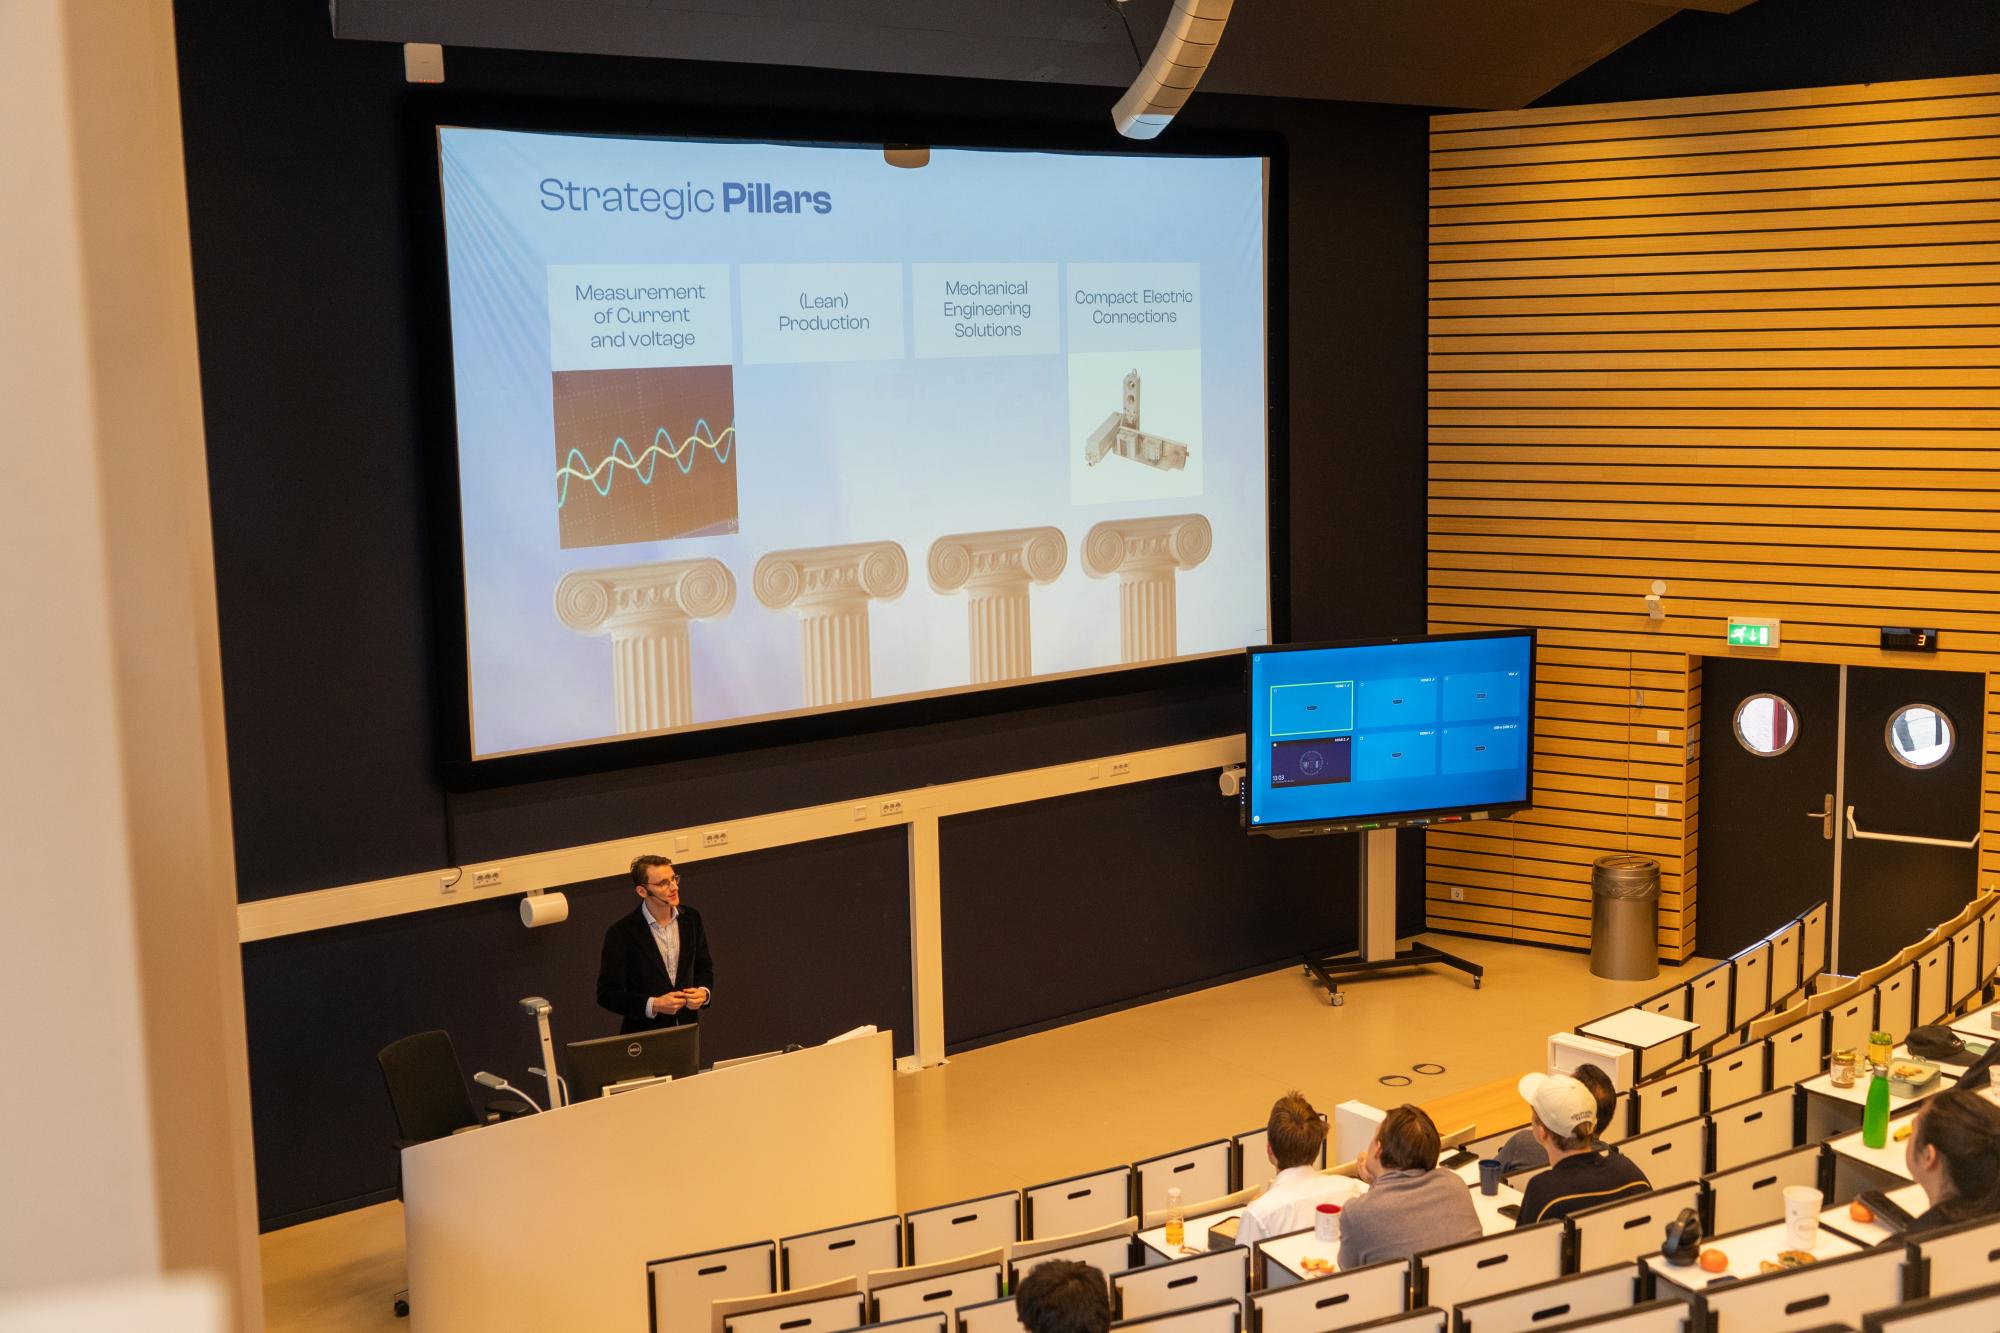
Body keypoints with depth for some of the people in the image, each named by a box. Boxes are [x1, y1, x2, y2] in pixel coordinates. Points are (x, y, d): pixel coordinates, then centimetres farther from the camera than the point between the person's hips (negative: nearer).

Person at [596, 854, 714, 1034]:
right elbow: (607, 993, -10)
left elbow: (704, 968, 13)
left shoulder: (691, 918, 1)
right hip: (644, 1035, -4)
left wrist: (704, 992, -8)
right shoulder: (621, 932, -12)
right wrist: (653, 1005, -21)